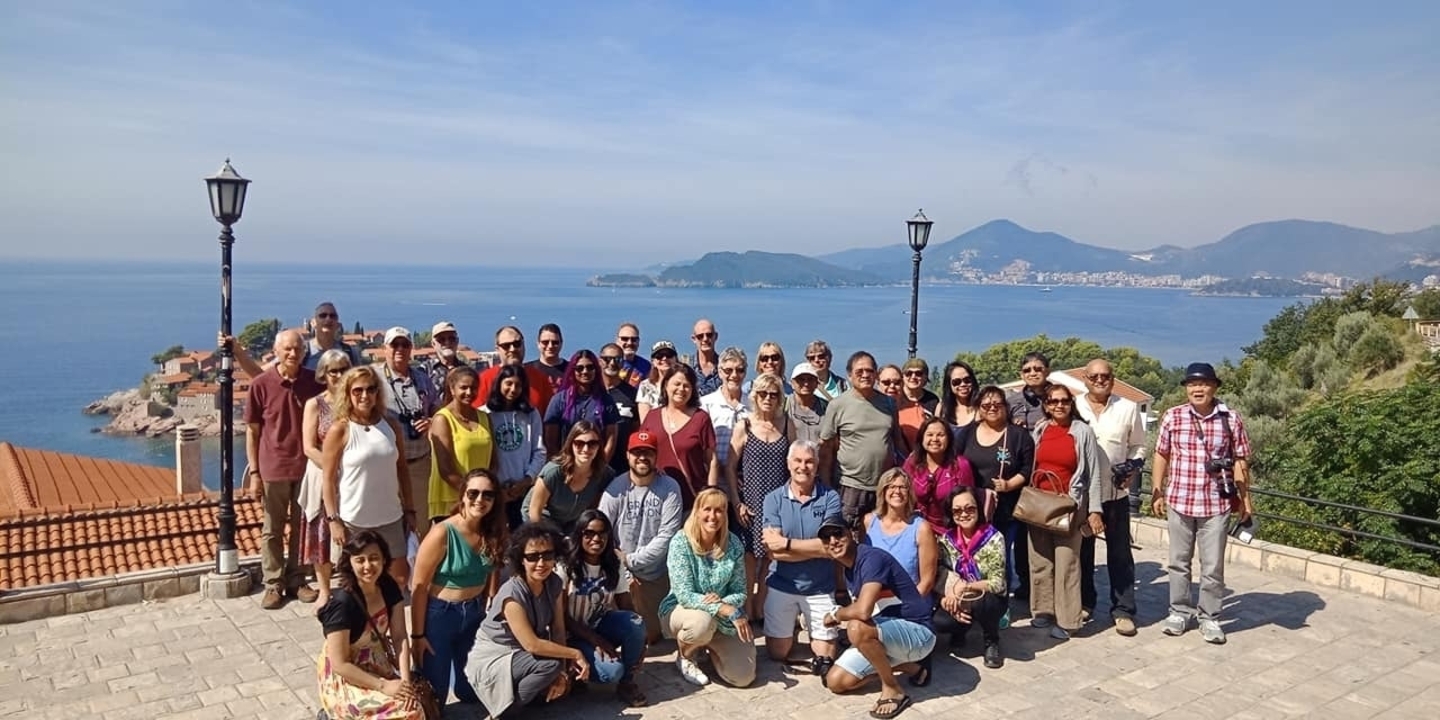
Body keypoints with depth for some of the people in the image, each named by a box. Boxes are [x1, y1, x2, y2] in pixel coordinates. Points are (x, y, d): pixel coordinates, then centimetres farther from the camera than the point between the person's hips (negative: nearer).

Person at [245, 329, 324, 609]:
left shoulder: (314, 381, -2)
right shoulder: (261, 384, -6)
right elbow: (252, 431, -1)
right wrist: (253, 473, -4)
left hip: (307, 467, 2)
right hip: (273, 469, -1)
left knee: (301, 527, 11)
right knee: (272, 530, 9)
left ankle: (296, 580, 24)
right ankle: (273, 583, 19)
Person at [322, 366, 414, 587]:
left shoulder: (391, 425, 2)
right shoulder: (340, 430, -9)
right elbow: (328, 479, -8)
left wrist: (410, 509, 8)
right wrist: (333, 519, -12)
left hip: (390, 518, 3)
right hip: (353, 520, -3)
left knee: (400, 576, 7)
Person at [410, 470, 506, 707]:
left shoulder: (494, 534, -4)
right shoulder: (442, 534, -22)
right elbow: (420, 588, -17)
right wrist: (418, 634, -14)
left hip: (475, 613, 5)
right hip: (440, 614, -5)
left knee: (471, 691, 19)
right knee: (434, 694, 8)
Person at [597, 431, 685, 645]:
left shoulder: (670, 488, -10)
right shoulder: (616, 488, -8)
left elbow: (667, 536, -15)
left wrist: (632, 560, -17)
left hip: (658, 575, 0)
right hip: (622, 575, 0)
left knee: (652, 634, 5)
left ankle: (652, 635, 40)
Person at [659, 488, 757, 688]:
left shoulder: (733, 544, -9)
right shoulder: (680, 542, -20)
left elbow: (739, 593, -6)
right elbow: (684, 595, -24)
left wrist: (721, 602, -29)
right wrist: (729, 610, -31)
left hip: (720, 619, 4)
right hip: (680, 610, -3)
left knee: (744, 677, -9)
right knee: (702, 622, -39)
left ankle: (707, 646, 22)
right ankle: (684, 657, -2)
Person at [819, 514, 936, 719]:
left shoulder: (872, 558, -23)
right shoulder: (848, 569, 7)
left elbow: (863, 611, -34)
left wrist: (835, 615, -17)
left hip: (917, 633, -9)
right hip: (888, 632, 9)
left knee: (857, 627, -36)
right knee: (835, 682, 4)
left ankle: (893, 690, -12)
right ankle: (908, 666, 14)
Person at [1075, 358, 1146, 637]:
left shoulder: (1128, 408, 2)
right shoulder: (1073, 407, 0)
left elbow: (1138, 446, 8)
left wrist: (1133, 469, -9)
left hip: (1116, 491, 0)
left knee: (1119, 552, 5)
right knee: (1082, 550, 12)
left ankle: (1123, 610, 13)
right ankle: (1083, 603, 25)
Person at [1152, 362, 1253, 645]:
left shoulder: (1231, 419, -3)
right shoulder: (1172, 416, -2)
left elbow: (1240, 461, 3)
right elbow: (1161, 456, 5)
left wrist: (1244, 498, 2)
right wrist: (1157, 493, 4)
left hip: (1216, 505, -1)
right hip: (1179, 502, 1)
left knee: (1213, 567, 7)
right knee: (1178, 562, 12)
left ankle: (1210, 618, 21)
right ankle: (1180, 612, 26)